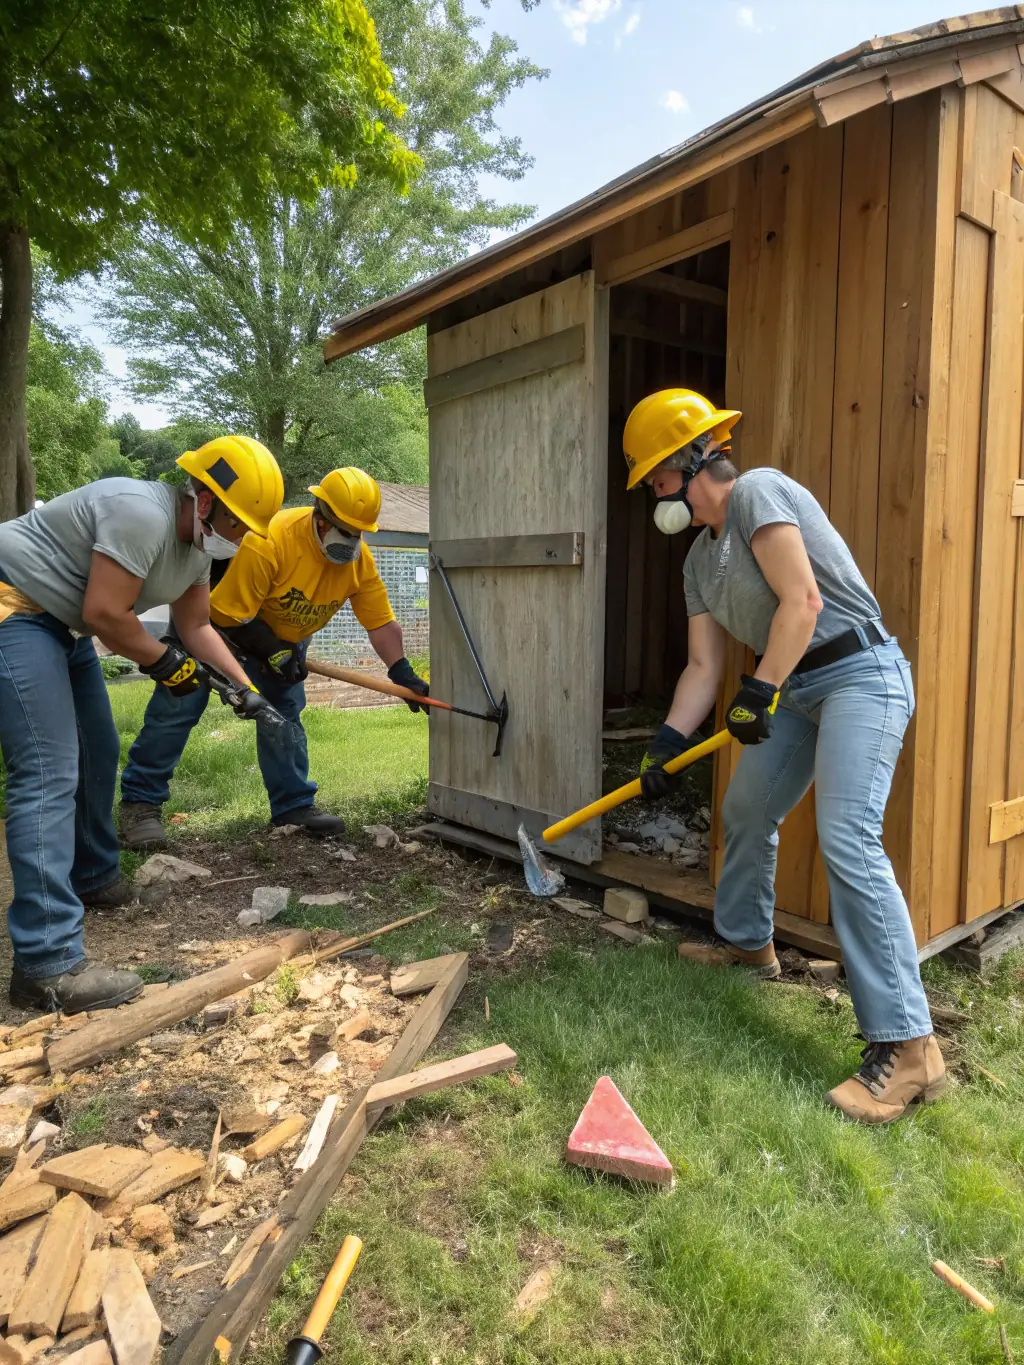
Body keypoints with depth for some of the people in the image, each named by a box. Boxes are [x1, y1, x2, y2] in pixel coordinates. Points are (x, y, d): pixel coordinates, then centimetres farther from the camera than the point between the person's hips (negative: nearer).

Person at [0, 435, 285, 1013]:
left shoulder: (197, 545, 7)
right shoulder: (144, 513, -25)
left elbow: (197, 626, 15)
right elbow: (105, 613, -26)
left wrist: (246, 689, 7)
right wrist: (164, 661, -11)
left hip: (63, 624, 11)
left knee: (99, 752, 16)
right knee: (51, 774, -17)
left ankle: (94, 878, 36)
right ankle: (48, 964, -18)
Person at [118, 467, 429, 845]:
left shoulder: (359, 561, -17)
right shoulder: (269, 542, -36)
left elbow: (381, 622, -12)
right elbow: (229, 614, -30)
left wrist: (403, 674, -21)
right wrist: (273, 652, -27)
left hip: (284, 639, 6)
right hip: (218, 619, -5)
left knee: (284, 714, 5)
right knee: (179, 706, -7)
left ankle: (294, 806, 14)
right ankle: (140, 801, 3)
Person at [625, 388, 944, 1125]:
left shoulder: (757, 491, -14)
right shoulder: (701, 558, 12)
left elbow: (802, 601, -23)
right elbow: (703, 666, 11)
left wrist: (759, 692, -18)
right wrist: (666, 746, 5)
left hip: (859, 674, -10)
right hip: (794, 689, 10)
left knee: (848, 842, -20)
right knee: (747, 812, 18)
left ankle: (907, 1045, -15)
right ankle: (746, 940, 41)